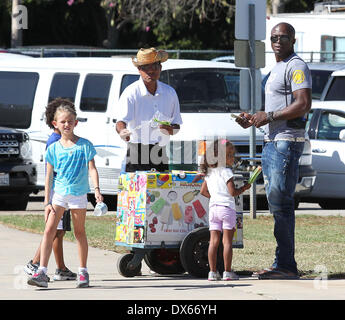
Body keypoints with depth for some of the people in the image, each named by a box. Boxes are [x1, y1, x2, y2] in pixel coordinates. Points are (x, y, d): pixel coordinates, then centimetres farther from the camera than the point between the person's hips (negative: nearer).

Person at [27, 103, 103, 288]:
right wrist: (47, 202, 2)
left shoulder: (85, 145, 0)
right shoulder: (53, 149, 4)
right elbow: (49, 177, 6)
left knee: (79, 231, 8)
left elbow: (92, 169, -1)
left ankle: (83, 272, 19)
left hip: (78, 194, -1)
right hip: (58, 194, 1)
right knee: (49, 230, -10)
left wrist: (97, 189, -17)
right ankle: (42, 272, -15)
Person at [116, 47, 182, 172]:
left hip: (160, 152, 4)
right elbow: (121, 121, -16)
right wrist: (122, 131, -39)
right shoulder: (131, 93, -3)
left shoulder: (170, 92, 11)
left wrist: (170, 130, -5)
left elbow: (177, 126, 19)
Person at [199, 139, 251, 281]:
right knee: (227, 241, -3)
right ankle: (227, 272, -3)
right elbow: (233, 192, -14)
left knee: (213, 241, 4)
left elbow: (203, 191, 18)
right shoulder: (226, 171, -10)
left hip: (213, 207, 6)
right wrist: (244, 188, 1)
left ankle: (213, 272, 3)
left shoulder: (209, 173, 12)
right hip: (227, 208, -6)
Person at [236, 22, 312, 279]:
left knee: (281, 203, -13)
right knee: (275, 203, 9)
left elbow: (304, 104, -20)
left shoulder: (296, 66, -9)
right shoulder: (277, 69, 23)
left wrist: (268, 116, -18)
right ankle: (283, 265, 11)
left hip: (287, 142, -11)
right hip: (271, 142, 11)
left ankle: (285, 265, -14)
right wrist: (253, 119, 16)